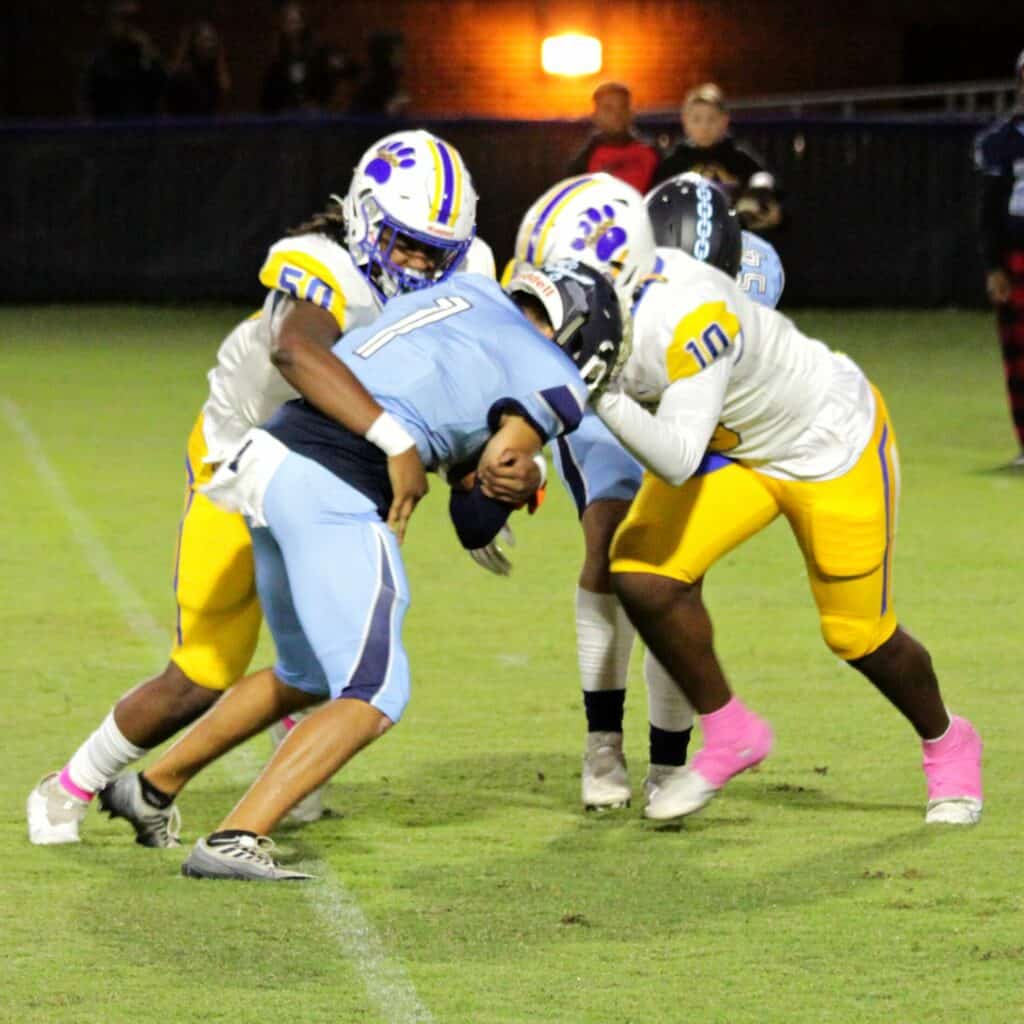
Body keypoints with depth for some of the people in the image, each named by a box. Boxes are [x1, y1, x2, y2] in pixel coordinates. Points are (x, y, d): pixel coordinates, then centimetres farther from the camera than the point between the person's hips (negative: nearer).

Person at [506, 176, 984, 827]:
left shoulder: (687, 316, -39)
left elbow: (677, 461, -40)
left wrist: (602, 395, -49)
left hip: (832, 442, -6)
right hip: (733, 448, 7)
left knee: (858, 634, 6)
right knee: (642, 574, -13)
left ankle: (946, 744, 36)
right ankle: (729, 736, 7)